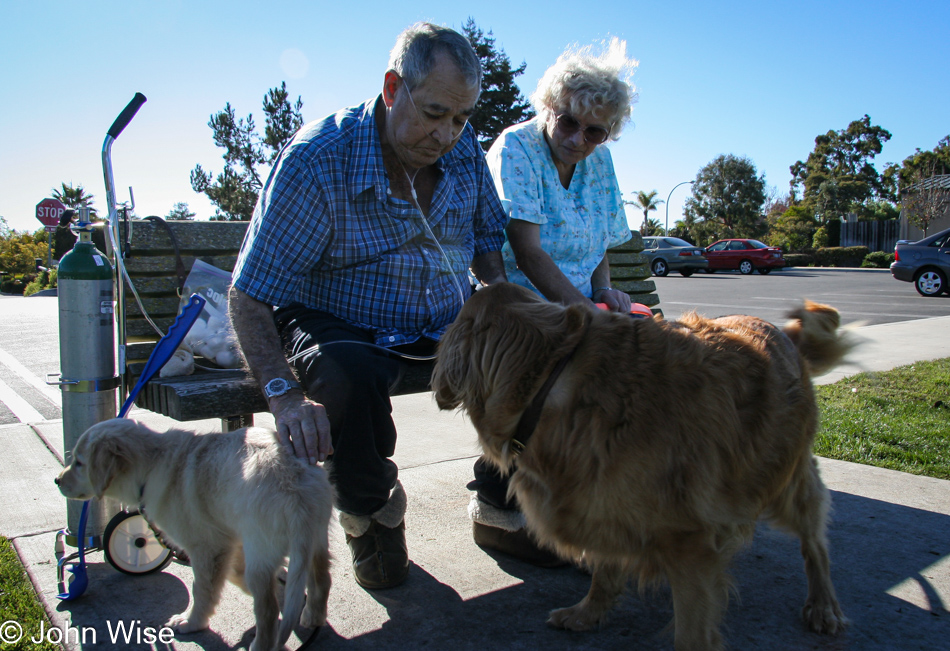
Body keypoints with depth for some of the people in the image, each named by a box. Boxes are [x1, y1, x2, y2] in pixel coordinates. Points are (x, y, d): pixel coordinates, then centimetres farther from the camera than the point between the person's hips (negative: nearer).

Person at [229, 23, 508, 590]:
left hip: (449, 324, 5)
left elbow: (487, 236, 14)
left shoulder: (463, 147, -4)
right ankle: (372, 513, -5)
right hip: (342, 327, -4)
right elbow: (249, 295, -20)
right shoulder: (317, 161, -20)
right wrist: (283, 394, -34)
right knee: (349, 378, -39)